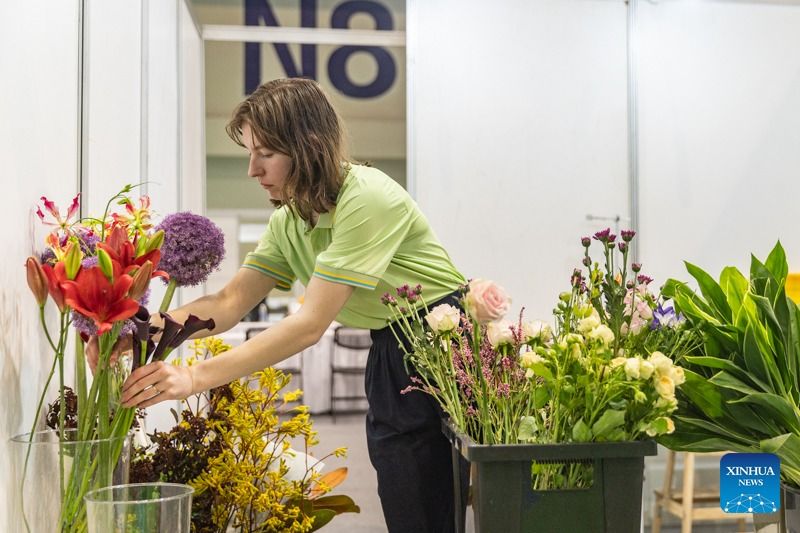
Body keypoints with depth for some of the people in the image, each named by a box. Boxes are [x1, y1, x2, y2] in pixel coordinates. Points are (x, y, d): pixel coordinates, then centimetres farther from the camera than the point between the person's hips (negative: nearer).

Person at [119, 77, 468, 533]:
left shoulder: (368, 201, -24)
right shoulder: (289, 221, 3)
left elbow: (310, 325, -28)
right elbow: (229, 303, 0)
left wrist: (195, 377, -30)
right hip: (390, 354, 8)